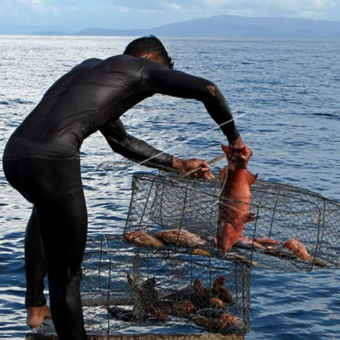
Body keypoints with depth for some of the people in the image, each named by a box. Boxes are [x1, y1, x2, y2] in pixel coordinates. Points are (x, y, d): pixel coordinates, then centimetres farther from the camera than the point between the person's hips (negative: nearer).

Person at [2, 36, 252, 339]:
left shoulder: (93, 68, 34)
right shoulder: (140, 68, 12)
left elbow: (121, 141, 38)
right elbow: (207, 90, 0)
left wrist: (178, 164, 43)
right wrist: (235, 139, 15)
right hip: (52, 160, -9)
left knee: (47, 208, 40)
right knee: (67, 272, 2)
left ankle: (35, 306, 41)